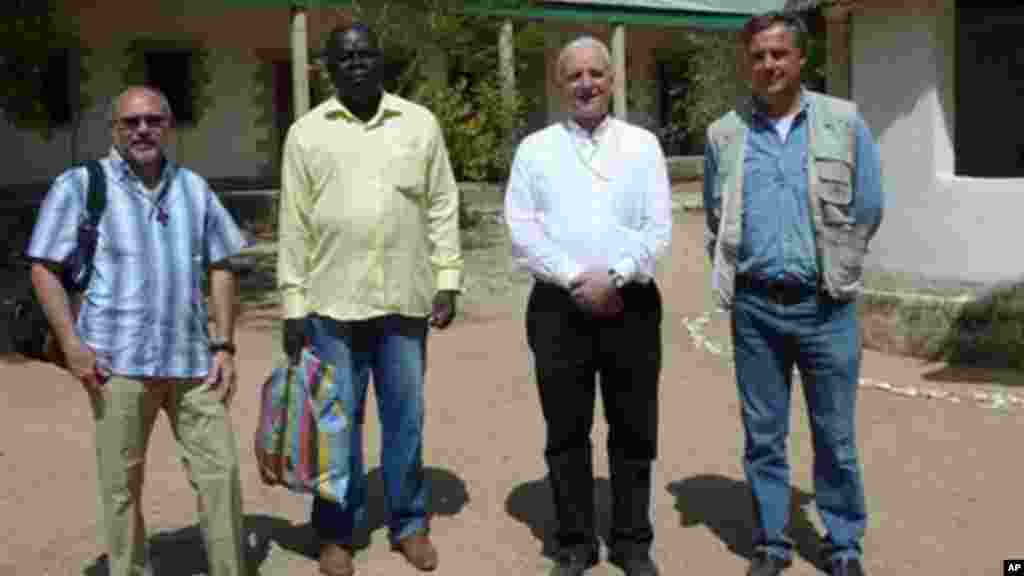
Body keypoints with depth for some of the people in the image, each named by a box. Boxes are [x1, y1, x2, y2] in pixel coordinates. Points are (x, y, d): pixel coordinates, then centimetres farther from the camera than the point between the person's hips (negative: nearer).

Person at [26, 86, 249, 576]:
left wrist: (224, 345, 6)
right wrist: (72, 344, -11)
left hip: (192, 359, 3)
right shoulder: (79, 186, 0)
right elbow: (43, 268, -1)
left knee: (221, 471, 5)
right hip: (120, 361, -3)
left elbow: (220, 268, 14)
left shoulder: (193, 188, 11)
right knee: (122, 484, 6)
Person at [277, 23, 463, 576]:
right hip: (334, 301, -1)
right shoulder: (306, 132, 3)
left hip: (406, 299, 1)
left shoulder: (420, 123, 5)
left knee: (405, 418, 10)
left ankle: (409, 523, 25)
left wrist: (447, 281, 0)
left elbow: (442, 206, 6)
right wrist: (293, 304, 0)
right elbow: (294, 224, 2)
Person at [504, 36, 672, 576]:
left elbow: (658, 228, 0)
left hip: (630, 304, 1)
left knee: (634, 432, 7)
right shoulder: (535, 148, 6)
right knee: (566, 433, 6)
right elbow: (521, 229, -3)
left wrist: (612, 277, -13)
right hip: (559, 307, 0)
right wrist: (577, 279, -12)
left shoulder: (642, 143, 8)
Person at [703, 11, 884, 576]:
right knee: (763, 436, 9)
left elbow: (867, 210, 5)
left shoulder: (844, 122, 1)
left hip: (825, 305, -1)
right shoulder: (725, 133, 5)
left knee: (835, 437, 7)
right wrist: (732, 276, 10)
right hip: (755, 306, 2)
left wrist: (836, 273, 7)